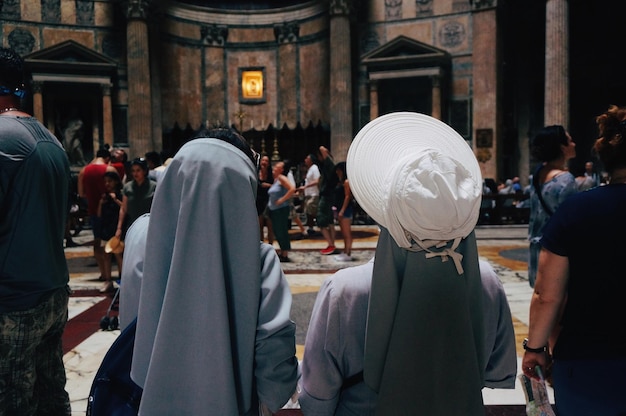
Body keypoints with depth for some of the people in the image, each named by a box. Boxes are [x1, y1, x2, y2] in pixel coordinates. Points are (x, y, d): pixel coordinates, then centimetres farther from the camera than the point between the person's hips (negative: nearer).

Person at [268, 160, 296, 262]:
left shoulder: (281, 178, -9)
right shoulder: (275, 179, 15)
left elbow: (292, 189, -21)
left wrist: (282, 199, -18)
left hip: (281, 209, -9)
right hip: (273, 209, 9)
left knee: (281, 231, -6)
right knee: (276, 231, 13)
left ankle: (285, 254, 0)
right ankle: (282, 252, 24)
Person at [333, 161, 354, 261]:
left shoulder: (347, 182, -12)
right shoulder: (340, 182, 16)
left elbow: (347, 196, -17)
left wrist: (342, 210, -19)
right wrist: (337, 208, 13)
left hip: (346, 209, -10)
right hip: (341, 209, 10)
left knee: (347, 233, -7)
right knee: (344, 233, 15)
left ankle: (348, 254, -5)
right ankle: (345, 252, 22)